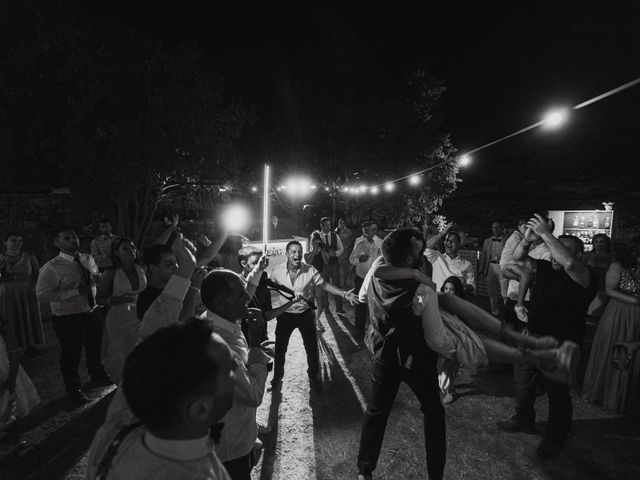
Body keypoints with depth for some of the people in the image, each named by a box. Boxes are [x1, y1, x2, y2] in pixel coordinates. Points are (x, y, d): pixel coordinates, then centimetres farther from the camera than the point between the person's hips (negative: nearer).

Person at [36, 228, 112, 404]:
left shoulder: (88, 259, 1)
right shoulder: (52, 268, -19)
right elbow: (42, 294, -23)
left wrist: (93, 287, -2)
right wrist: (75, 291, -26)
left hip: (92, 312, 6)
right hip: (67, 318, -6)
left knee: (95, 348, 25)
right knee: (71, 354, 11)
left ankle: (98, 376, 53)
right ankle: (74, 389, 38)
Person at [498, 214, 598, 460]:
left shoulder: (585, 278, -17)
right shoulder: (546, 268, 2)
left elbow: (569, 263, -39)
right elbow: (518, 258, -2)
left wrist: (546, 234, -36)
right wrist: (528, 239, -23)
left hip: (560, 347, -6)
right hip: (532, 338, 7)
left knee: (558, 393, 8)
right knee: (522, 382, 20)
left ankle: (555, 439, 30)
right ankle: (524, 420, 43)